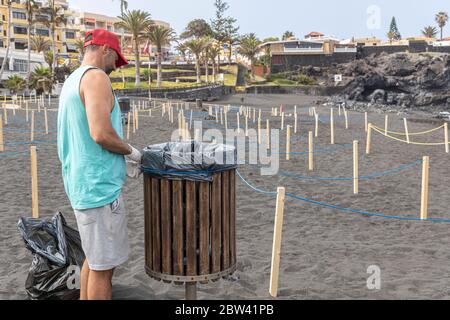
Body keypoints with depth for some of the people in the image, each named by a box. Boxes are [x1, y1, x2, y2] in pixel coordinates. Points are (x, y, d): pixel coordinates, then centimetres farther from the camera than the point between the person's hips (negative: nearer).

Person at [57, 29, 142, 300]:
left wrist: (122, 153, 18)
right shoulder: (96, 77, -13)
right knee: (104, 265, -1)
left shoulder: (72, 80, 17)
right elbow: (101, 133, -26)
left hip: (80, 184, 10)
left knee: (94, 257, 20)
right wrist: (131, 151, -8)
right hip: (99, 186, -10)